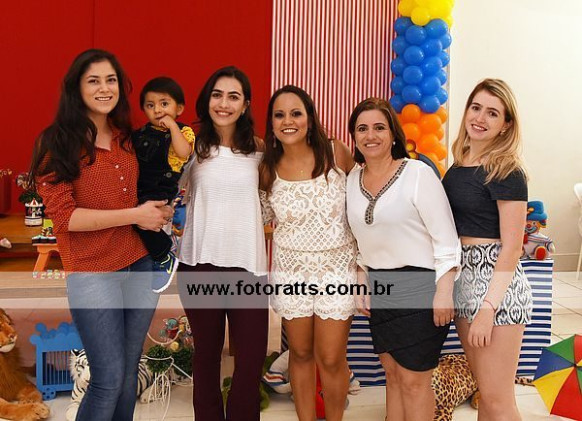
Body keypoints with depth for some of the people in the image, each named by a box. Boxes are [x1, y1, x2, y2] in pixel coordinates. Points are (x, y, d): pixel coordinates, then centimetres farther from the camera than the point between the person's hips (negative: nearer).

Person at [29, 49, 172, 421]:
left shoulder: (125, 138, 11)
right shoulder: (58, 142, -7)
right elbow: (63, 215, -15)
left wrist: (157, 211, 2)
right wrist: (135, 215, -16)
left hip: (140, 265, 6)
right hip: (93, 274, -6)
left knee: (129, 373, 13)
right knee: (109, 378, -2)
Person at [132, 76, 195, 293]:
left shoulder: (182, 131, 0)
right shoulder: (140, 133, 16)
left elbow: (183, 153, -21)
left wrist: (173, 126, -15)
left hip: (161, 189, -6)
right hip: (136, 187, 7)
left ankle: (165, 259, -2)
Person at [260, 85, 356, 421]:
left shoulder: (336, 153, -9)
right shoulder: (268, 170, -4)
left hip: (338, 267, -1)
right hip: (291, 270, 2)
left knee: (331, 358, 2)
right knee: (301, 353, 12)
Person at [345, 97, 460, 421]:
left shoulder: (418, 173, -12)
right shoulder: (353, 179, 6)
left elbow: (446, 238, -14)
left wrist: (444, 292, -17)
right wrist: (362, 282, 9)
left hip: (420, 285, -6)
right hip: (379, 288, 6)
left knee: (413, 380, 2)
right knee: (393, 374, 15)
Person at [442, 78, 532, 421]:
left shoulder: (507, 173, -12)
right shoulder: (458, 165, 9)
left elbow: (511, 248, -15)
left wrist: (488, 308, -19)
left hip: (498, 285, -7)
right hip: (464, 278, 8)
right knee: (483, 387, 20)